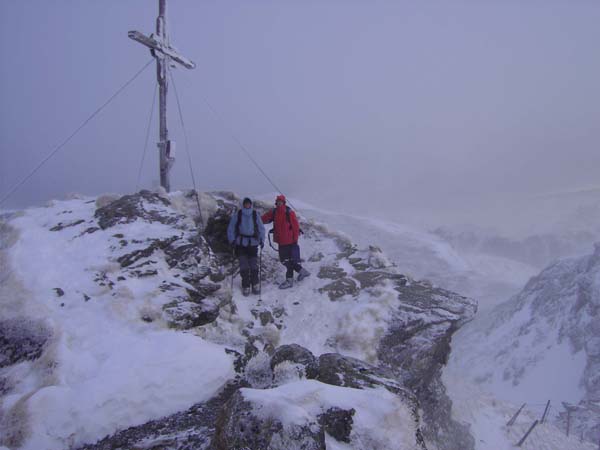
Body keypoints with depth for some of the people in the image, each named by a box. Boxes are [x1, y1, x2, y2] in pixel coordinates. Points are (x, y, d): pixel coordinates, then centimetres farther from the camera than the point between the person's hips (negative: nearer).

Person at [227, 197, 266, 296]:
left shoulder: (255, 215, 3)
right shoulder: (237, 215, 0)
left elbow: (261, 228, 10)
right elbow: (230, 229, 6)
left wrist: (262, 240, 0)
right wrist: (232, 240, -4)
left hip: (253, 243, 1)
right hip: (240, 243, -1)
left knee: (254, 265, -1)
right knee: (244, 266, -4)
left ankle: (255, 285, 14)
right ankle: (245, 286, 6)